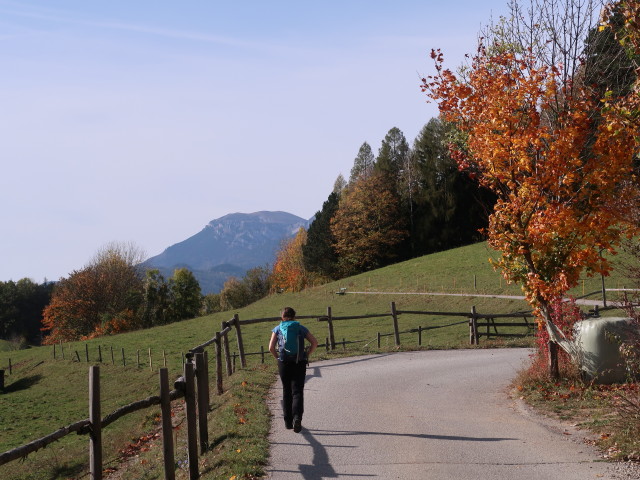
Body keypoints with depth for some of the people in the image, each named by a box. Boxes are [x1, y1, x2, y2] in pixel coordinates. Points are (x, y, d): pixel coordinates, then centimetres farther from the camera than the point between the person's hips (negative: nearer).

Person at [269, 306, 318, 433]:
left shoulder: (278, 329, 6)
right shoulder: (301, 328, 8)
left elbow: (271, 347, -4)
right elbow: (314, 343, -1)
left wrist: (278, 357, 10)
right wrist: (307, 355, 7)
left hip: (284, 364, 0)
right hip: (300, 363, 0)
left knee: (286, 391, 13)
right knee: (298, 391, 0)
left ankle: (288, 421, 16)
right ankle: (297, 417, -23)